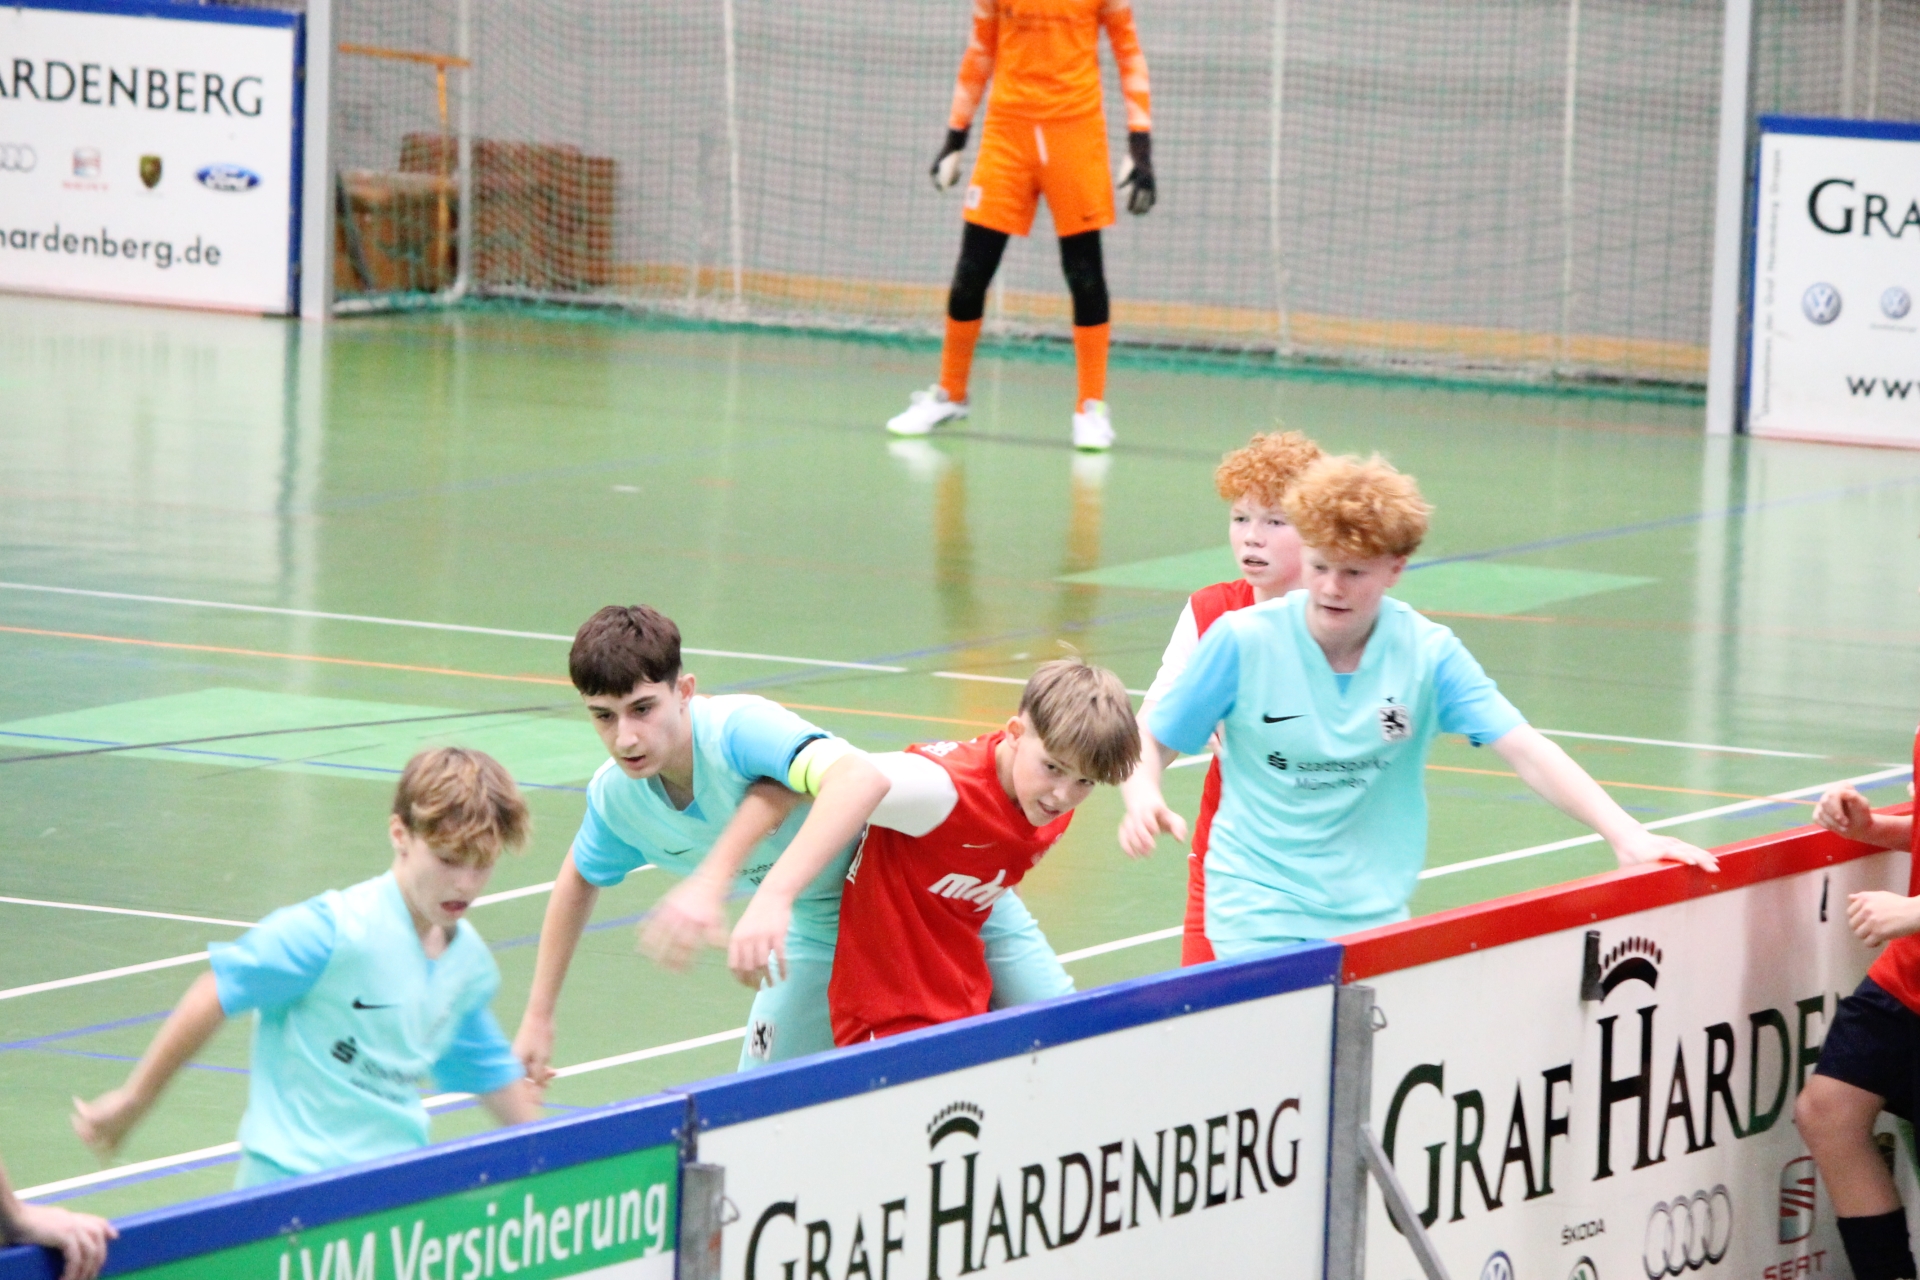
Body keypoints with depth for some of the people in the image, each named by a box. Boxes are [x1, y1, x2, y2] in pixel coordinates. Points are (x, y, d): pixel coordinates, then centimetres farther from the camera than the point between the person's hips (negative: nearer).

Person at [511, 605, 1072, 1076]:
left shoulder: (739, 728, -37)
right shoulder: (615, 796, -16)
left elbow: (861, 780, -57)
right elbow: (579, 879, 9)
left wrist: (774, 898, -68)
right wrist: (537, 1017, 9)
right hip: (821, 924, 5)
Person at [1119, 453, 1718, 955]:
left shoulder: (1427, 653, -4)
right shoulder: (1243, 641, -8)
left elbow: (1526, 751, -8)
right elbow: (1154, 742, 1)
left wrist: (1625, 833, -19)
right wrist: (1143, 799, -22)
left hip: (1375, 912, 3)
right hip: (1259, 917, -2)